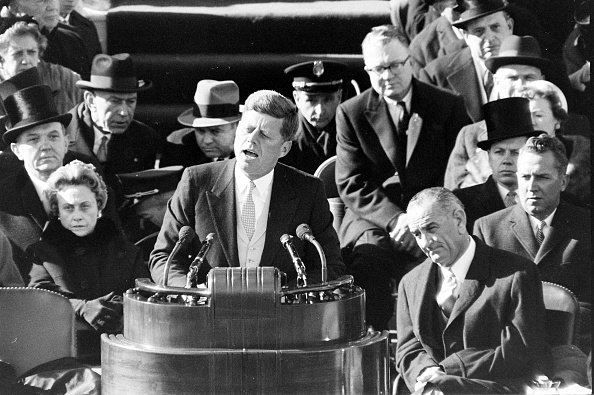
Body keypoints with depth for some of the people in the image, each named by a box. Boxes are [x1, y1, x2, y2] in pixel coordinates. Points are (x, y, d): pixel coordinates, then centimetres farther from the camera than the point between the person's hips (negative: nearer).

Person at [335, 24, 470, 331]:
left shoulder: (448, 107, 7)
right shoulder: (351, 114, 7)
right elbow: (351, 185, 1)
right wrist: (394, 219, -15)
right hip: (376, 222, 0)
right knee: (367, 262, -31)